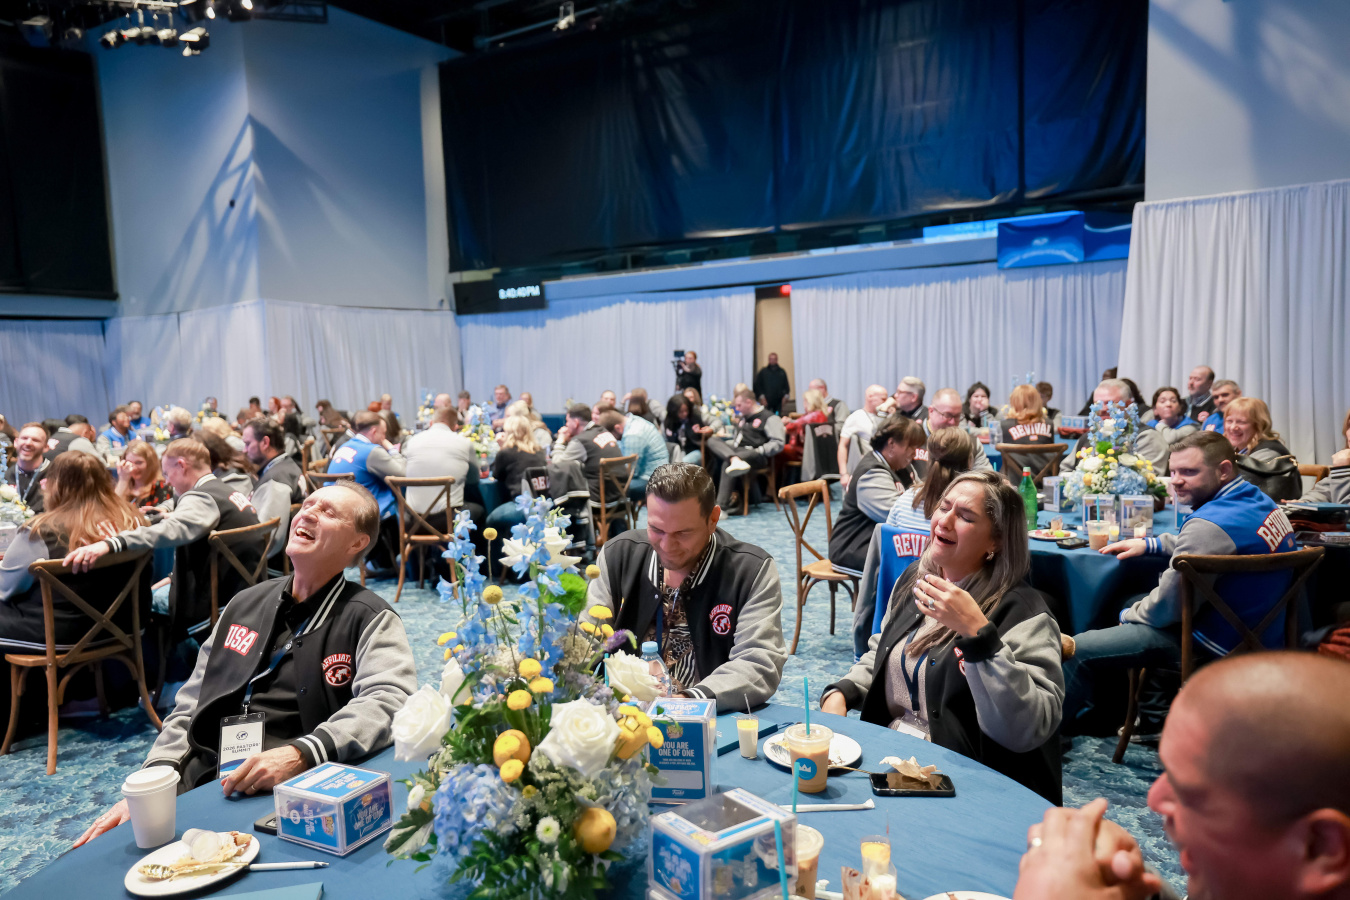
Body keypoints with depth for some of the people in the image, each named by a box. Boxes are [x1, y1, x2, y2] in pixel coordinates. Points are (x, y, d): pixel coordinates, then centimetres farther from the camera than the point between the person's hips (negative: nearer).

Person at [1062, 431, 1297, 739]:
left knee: (1079, 650, -6)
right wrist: (1148, 544, 16)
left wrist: (1128, 615, -1)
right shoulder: (1260, 503, 4)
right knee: (1135, 603, 30)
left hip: (1219, 652, -10)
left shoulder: (1210, 524, -26)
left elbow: (1168, 607, -21)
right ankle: (1154, 718, 32)